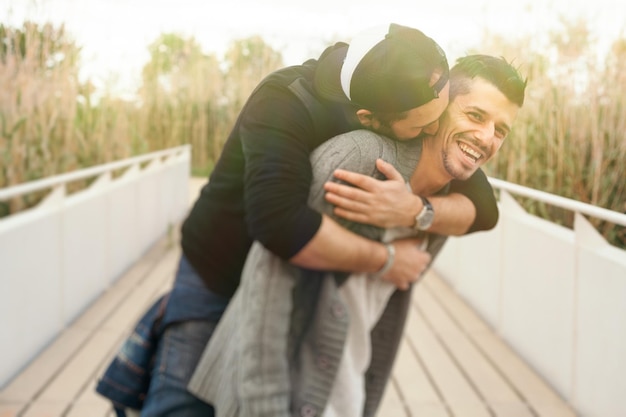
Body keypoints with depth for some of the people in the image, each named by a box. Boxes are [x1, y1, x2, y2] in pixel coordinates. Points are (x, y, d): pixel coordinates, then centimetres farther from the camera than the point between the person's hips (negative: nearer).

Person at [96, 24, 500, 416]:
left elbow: (482, 208, -17)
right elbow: (279, 219, -46)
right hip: (220, 277, -4)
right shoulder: (285, 104, -31)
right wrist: (383, 259, -35)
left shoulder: (424, 113, -15)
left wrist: (416, 210, -38)